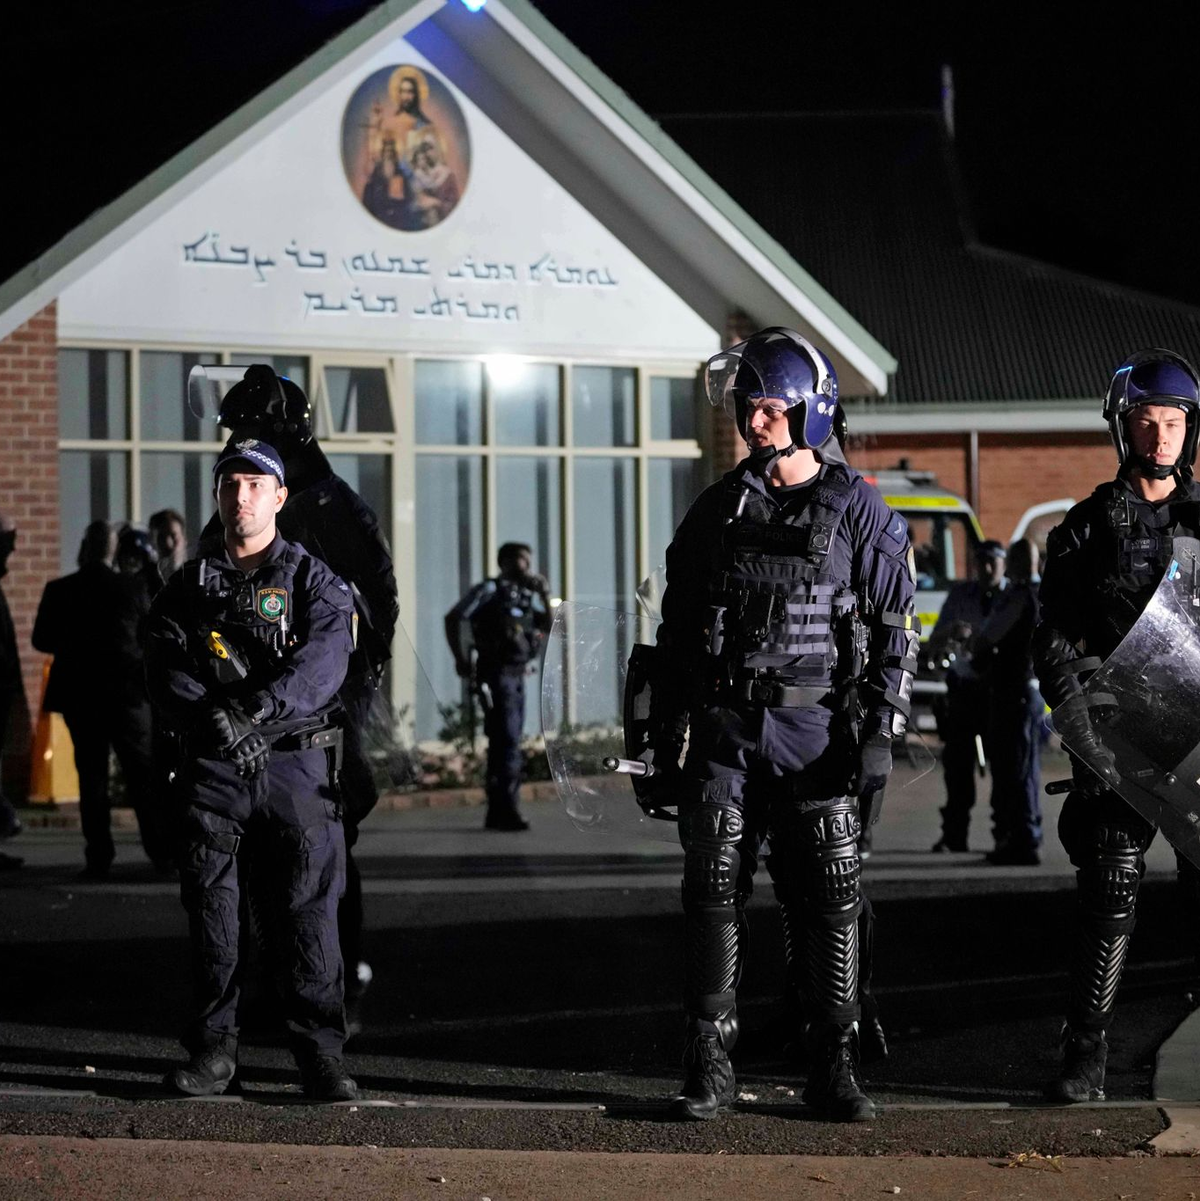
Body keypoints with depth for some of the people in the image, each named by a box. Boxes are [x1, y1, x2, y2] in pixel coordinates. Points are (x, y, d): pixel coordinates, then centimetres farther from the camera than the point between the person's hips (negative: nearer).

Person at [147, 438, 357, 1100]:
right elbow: (165, 670, 0)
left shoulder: (312, 580, 6)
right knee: (209, 904, 2)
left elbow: (322, 661, -10)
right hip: (212, 770, 2)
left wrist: (254, 708, -25)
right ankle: (213, 1048, 10)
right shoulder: (190, 583, 13)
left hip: (296, 762, -2)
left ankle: (320, 1052, -1)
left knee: (307, 909, -4)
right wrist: (216, 721, -19)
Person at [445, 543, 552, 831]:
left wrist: (545, 597, 2)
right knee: (506, 741, -14)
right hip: (495, 675, -8)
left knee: (505, 743, 10)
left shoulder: (526, 596, 18)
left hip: (517, 677, 8)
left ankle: (496, 813, 15)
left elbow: (549, 627, 13)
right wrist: (461, 659, -16)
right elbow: (454, 618, -14)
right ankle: (507, 810, -16)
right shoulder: (490, 590, -6)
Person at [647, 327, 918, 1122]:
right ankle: (711, 1068, 4)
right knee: (714, 893, -1)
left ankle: (834, 1069, 8)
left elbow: (896, 634, 0)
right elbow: (677, 633, 13)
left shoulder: (861, 512, 1)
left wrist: (880, 737, -8)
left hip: (817, 732, -2)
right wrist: (666, 743, 8)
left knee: (829, 902, -1)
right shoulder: (717, 512, 9)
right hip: (726, 731, 2)